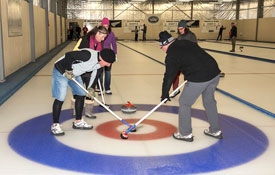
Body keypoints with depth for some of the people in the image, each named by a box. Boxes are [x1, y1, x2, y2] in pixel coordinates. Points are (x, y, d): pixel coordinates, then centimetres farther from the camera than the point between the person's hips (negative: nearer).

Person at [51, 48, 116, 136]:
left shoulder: (100, 63, -5)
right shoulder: (88, 55, -34)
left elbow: (94, 74, 9)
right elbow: (68, 55, -33)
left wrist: (90, 88, 1)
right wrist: (68, 71, -24)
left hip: (74, 74, 9)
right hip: (61, 72, -9)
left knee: (81, 95, 10)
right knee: (60, 98, -10)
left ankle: (78, 122, 24)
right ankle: (55, 125, 5)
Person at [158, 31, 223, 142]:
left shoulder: (172, 54, -5)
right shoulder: (185, 42, 17)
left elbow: (169, 76, 0)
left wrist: (165, 94, 11)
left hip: (199, 79, -8)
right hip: (214, 72, 8)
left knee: (184, 103, 10)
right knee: (209, 101, 24)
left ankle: (185, 134, 19)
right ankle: (215, 131, 36)